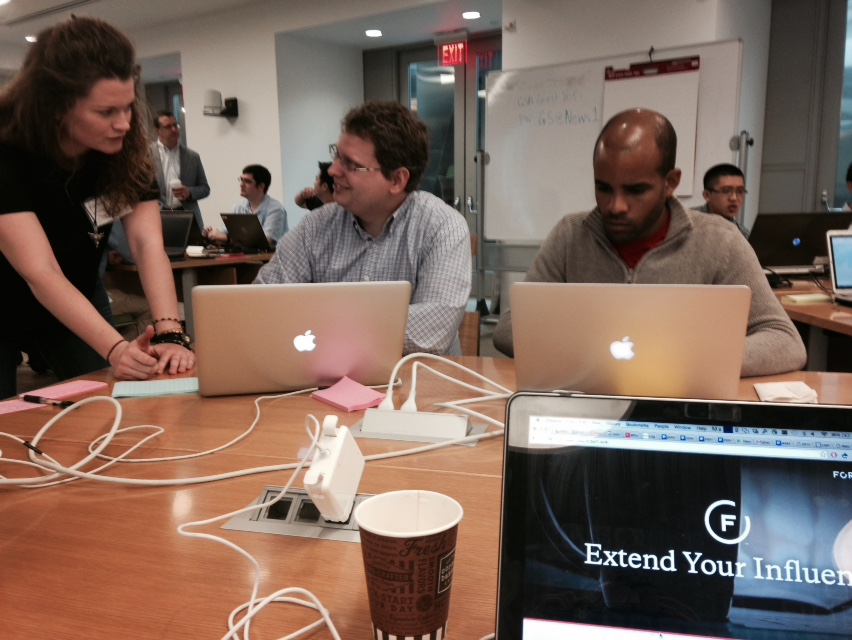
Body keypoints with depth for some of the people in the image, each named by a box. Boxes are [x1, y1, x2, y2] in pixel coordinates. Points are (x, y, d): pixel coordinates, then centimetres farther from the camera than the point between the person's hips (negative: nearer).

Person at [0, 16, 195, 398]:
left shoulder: (125, 147, -18)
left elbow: (147, 242, -26)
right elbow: (40, 273, -38)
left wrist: (170, 334, -41)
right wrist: (116, 349, -52)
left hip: (77, 304, 4)